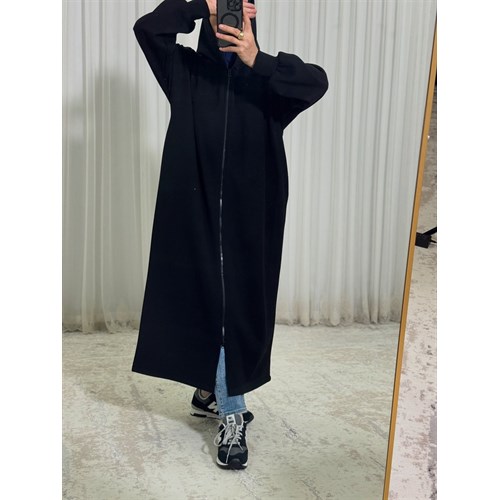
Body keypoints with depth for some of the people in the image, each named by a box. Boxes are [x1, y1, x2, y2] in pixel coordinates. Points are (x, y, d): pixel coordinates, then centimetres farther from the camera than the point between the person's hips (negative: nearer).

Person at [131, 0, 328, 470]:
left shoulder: (267, 75, 5)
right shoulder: (187, 70, 7)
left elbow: (318, 81, -13)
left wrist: (258, 61, -23)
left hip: (249, 212, 0)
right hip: (195, 208, 0)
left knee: (239, 304, 5)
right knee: (208, 301, 2)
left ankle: (211, 391, 26)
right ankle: (231, 415, 12)